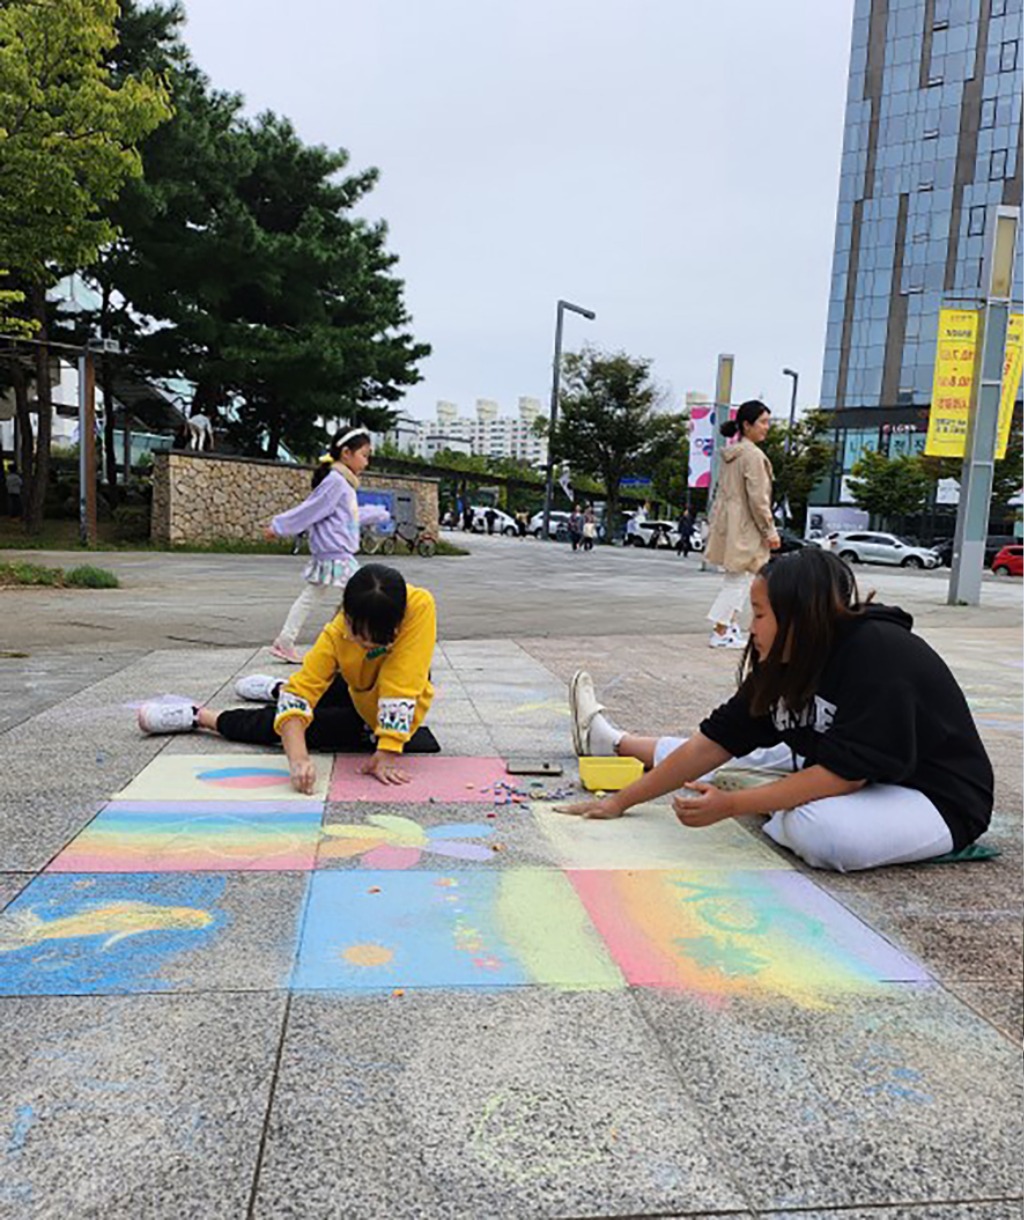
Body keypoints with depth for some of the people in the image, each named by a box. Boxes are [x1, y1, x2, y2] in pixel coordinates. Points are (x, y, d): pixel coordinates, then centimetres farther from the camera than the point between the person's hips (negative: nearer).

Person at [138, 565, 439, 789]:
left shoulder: (420, 607, -38)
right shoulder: (336, 633, -29)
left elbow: (400, 688, -38)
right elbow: (299, 694, -35)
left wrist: (388, 752, -39)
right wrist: (297, 759, -49)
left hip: (397, 717, -3)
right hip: (358, 694, 3)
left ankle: (202, 717, 5)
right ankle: (277, 689, 55)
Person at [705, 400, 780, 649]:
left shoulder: (731, 453, 13)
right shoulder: (753, 454, -15)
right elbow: (758, 497, -18)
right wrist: (770, 530, -12)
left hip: (727, 525, 9)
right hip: (744, 527, -9)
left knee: (738, 578, 16)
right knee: (738, 579, -1)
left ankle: (730, 626, 19)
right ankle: (720, 633, 3)